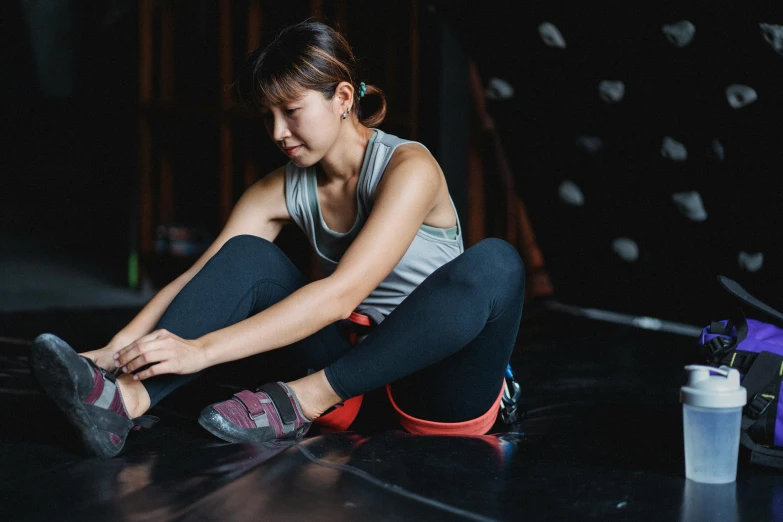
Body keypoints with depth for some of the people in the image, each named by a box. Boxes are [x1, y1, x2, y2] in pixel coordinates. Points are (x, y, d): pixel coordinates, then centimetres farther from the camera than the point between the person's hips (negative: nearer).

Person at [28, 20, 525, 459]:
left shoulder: (407, 168, -17)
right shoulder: (284, 190, 2)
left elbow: (340, 295, -29)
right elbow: (197, 279, -5)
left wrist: (204, 348, -35)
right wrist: (116, 350, -21)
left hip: (443, 383, -4)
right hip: (359, 367, 5)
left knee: (494, 264, -35)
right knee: (246, 256, -12)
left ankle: (303, 398, -30)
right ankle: (127, 399, -32)